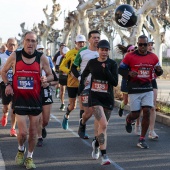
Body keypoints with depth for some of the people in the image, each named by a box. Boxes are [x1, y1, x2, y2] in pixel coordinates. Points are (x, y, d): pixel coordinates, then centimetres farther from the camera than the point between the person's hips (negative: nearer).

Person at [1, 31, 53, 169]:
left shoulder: (41, 58, -4)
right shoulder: (15, 56, -4)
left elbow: (51, 75, 6)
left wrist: (46, 79, -17)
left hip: (35, 99, 1)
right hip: (19, 99, -1)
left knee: (33, 131, 8)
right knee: (23, 132, -6)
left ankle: (29, 157, 28)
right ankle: (21, 150, 27)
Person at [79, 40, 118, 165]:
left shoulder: (112, 64, -3)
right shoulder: (92, 62, 2)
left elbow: (115, 83, -13)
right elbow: (84, 74, 22)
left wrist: (106, 70, -21)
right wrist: (82, 83, 6)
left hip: (108, 98, 1)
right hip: (94, 97, -1)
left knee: (103, 125, 13)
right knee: (103, 124, -18)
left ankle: (96, 143, 44)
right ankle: (104, 155, -16)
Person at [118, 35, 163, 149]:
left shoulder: (153, 57, 5)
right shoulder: (130, 57, -5)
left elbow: (158, 72, 16)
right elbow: (121, 70, 2)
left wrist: (159, 70, -9)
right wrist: (129, 73, -18)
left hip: (148, 88, 2)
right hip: (134, 89, -2)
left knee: (147, 112, -7)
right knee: (135, 114, 1)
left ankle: (142, 139, 3)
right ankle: (128, 120, 41)